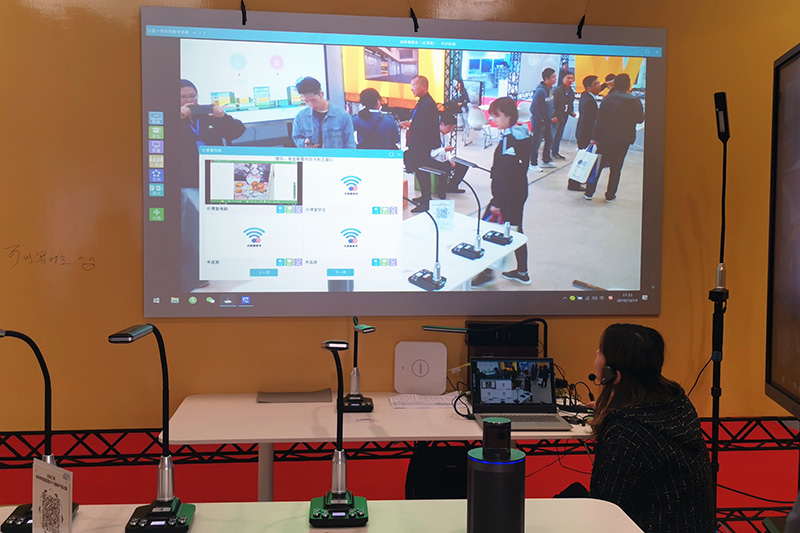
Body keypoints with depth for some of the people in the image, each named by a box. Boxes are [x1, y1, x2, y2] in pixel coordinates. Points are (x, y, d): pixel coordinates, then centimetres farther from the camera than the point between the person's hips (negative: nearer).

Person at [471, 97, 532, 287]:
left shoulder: (509, 140, -22)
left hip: (507, 195, -10)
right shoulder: (522, 135, 7)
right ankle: (522, 272, 29)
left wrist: (497, 202, -22)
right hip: (519, 192, 10)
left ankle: (486, 271, 3)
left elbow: (505, 175, -25)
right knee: (516, 230, 18)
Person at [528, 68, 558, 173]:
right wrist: (542, 119, -16)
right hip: (539, 121, -9)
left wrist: (553, 116, 7)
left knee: (549, 141, 16)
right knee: (536, 142, 1)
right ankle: (533, 164, 12)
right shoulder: (540, 90, -21)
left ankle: (546, 161, 30)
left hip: (548, 121, 9)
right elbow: (533, 108, -20)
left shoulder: (550, 89, 5)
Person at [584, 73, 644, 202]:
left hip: (605, 138, 1)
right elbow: (640, 119, 0)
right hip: (622, 140, -1)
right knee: (615, 168, 9)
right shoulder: (633, 101, -9)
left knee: (598, 165, 9)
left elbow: (599, 119, -6)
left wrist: (596, 137, -1)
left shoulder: (607, 99, -5)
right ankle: (610, 195, 14)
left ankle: (589, 193, 12)